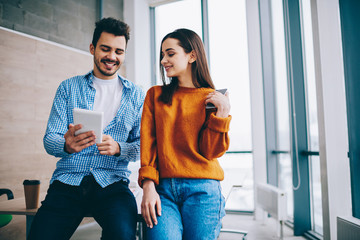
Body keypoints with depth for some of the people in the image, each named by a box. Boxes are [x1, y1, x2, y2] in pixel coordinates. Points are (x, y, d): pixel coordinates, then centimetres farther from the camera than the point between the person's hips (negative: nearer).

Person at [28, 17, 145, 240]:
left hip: (112, 182, -1)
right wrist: (67, 145, -19)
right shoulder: (68, 88, 10)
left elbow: (143, 144, 7)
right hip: (67, 181, 1)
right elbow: (49, 139, 5)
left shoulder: (136, 95, 9)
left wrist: (118, 148, -15)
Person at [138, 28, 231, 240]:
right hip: (163, 189, 1)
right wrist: (148, 185, -8)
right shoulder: (155, 95, 12)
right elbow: (148, 143, 3)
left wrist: (222, 112, -10)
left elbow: (210, 152, 0)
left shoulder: (212, 98, 7)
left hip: (202, 190, 0)